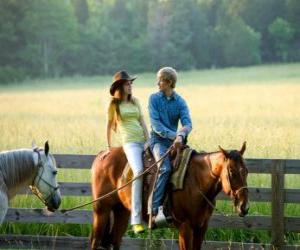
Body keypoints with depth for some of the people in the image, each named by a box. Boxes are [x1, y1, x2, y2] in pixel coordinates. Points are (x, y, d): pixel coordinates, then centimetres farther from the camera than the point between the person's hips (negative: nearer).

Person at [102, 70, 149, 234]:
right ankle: (136, 219, -31)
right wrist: (109, 147, 13)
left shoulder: (135, 102, 17)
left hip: (143, 141, 6)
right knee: (138, 171, -27)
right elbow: (109, 126, 12)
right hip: (130, 142, -6)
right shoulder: (114, 105, 6)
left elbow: (142, 122, 16)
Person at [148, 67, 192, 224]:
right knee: (165, 168, -29)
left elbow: (187, 124, -6)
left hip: (175, 141, 4)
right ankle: (154, 208, -31)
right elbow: (156, 125, -9)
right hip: (159, 140, -4)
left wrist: (180, 135, -28)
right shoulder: (154, 99, 1)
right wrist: (174, 135, -21)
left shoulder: (180, 102, 6)